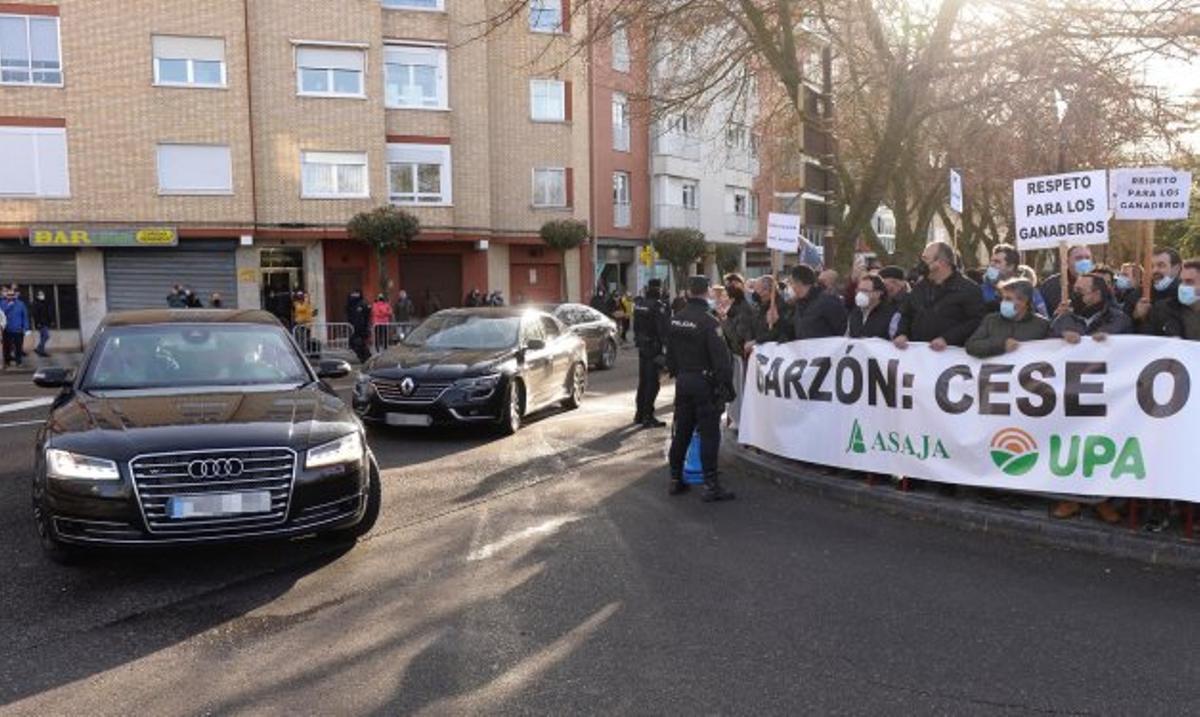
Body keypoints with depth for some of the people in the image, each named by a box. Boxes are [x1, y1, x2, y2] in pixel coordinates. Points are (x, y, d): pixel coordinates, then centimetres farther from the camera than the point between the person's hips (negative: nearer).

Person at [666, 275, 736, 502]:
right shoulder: (708, 321, -17)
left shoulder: (675, 320, 6)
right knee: (709, 434, -2)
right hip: (704, 382, -7)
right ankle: (711, 485, -2)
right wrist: (727, 386, -13)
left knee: (681, 431, 14)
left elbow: (670, 353, 15)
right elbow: (721, 357, -19)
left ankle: (675, 480, 21)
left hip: (682, 381, 7)